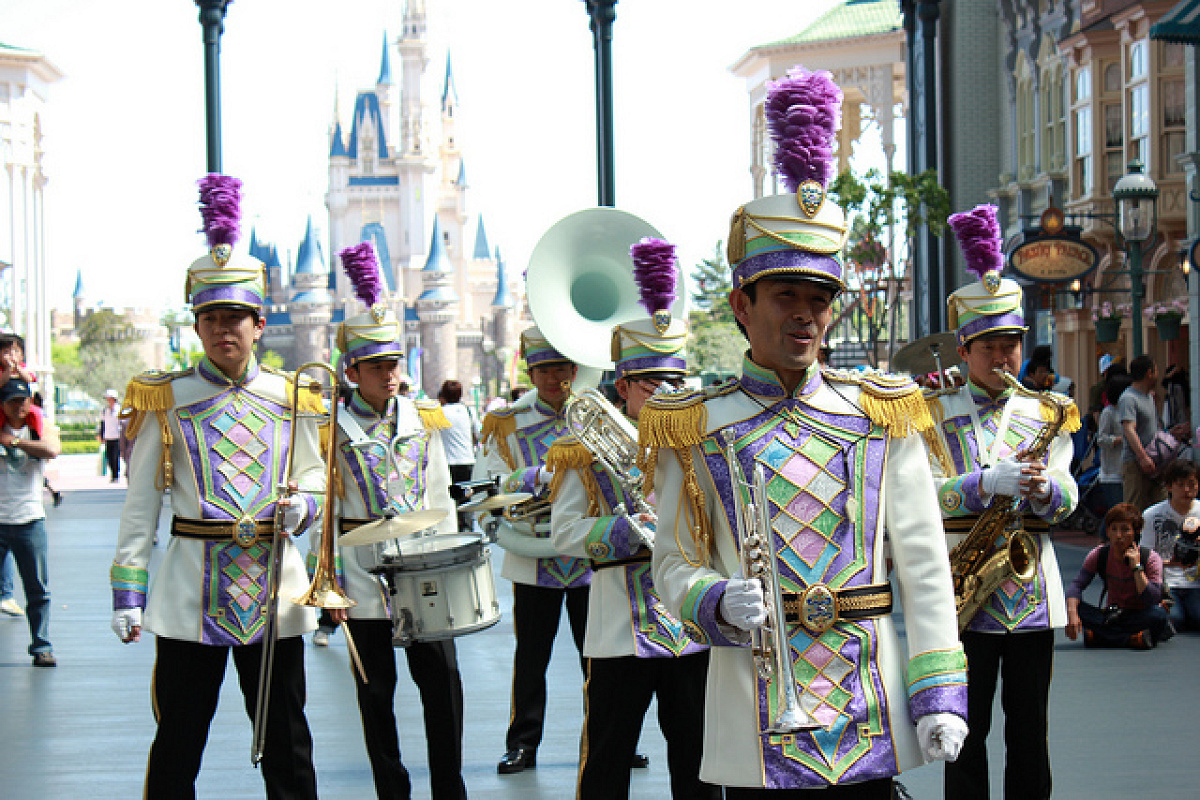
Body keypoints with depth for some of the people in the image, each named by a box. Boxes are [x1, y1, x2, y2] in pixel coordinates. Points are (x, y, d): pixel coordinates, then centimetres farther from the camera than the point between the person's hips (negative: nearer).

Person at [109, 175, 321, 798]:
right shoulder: (165, 401, 0)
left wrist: (302, 505, -6)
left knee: (286, 744, 8)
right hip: (190, 591, -2)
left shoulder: (289, 398, 6)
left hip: (274, 585, 2)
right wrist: (127, 590, -5)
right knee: (177, 746, 4)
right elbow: (141, 504, 0)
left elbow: (313, 473, 17)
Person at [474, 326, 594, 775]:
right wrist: (536, 477, -21)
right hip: (534, 561, -1)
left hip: (590, 556, 1)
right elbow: (484, 483, -6)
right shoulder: (509, 423, 2)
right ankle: (523, 745, 14)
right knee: (531, 659, 5)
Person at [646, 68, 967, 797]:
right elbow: (675, 566, 4)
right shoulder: (696, 429, 2)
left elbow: (924, 564, 4)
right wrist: (719, 603, -19)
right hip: (756, 713, -1)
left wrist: (940, 690, -4)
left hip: (871, 707, 2)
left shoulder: (882, 415, 6)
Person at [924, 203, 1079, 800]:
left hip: (1031, 590, 2)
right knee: (967, 729, 2)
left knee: (1029, 731, 6)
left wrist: (1043, 488, -19)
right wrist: (989, 482, -24)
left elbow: (1066, 499, 4)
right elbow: (924, 494, -9)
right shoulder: (934, 415, 2)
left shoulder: (1047, 414, 10)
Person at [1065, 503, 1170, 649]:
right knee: (1073, 605, -26)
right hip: (1111, 616, 3)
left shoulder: (1150, 558, -13)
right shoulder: (1099, 555, -5)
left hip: (1138, 617, -3)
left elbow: (1153, 601, -24)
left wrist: (1136, 567, -28)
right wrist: (1072, 614, -34)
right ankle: (1133, 638, -30)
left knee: (1159, 614, -36)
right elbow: (1076, 585, -15)